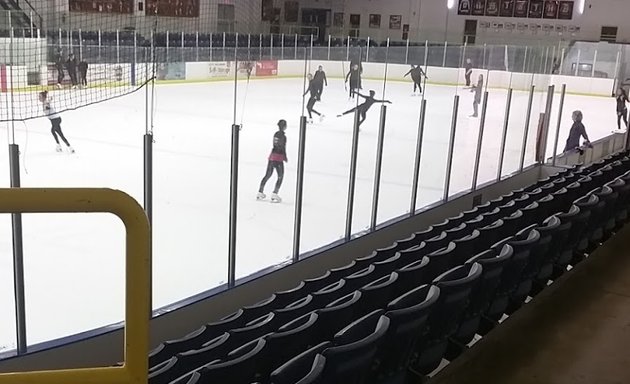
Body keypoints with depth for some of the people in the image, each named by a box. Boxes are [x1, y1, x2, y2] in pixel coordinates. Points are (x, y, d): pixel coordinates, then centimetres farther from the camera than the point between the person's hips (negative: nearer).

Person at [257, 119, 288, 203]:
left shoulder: (276, 134, 10)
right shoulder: (283, 136, -13)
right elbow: (283, 148, -15)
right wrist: (285, 157, -3)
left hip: (272, 156, 8)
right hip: (278, 158, -8)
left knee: (268, 175, 16)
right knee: (280, 177, 2)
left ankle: (260, 193, 20)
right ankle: (274, 195, -5)